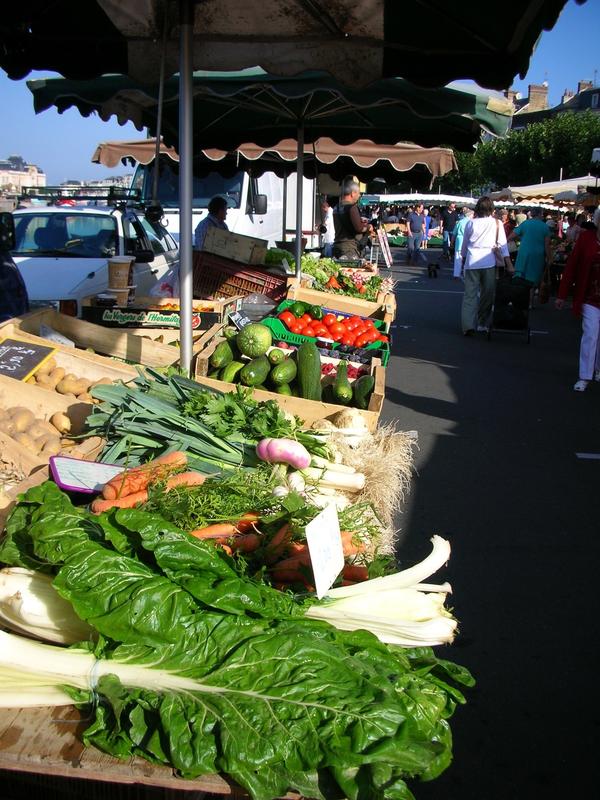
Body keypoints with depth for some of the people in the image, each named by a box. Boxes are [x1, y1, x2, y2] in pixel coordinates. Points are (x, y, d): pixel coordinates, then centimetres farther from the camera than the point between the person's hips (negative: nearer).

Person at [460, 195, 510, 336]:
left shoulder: (470, 223, 4)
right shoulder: (496, 223, 1)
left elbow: (464, 244, 12)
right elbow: (503, 244, -1)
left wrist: (463, 260, 27)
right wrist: (509, 265, 0)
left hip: (471, 262, 0)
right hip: (488, 262, 0)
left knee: (470, 294, 0)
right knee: (487, 294, 11)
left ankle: (468, 326, -11)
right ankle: (483, 324, 17)